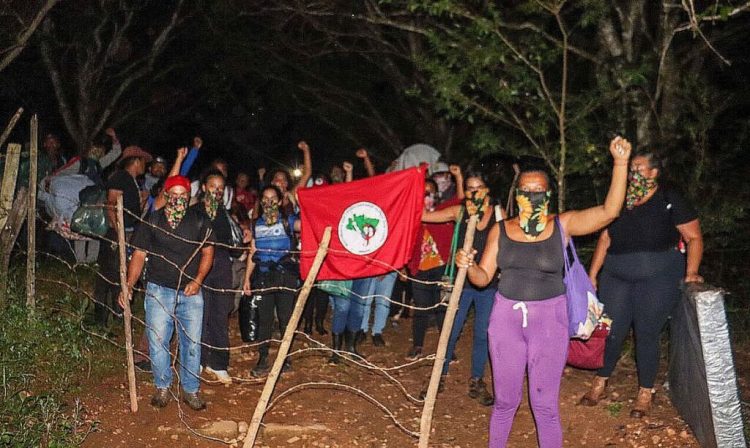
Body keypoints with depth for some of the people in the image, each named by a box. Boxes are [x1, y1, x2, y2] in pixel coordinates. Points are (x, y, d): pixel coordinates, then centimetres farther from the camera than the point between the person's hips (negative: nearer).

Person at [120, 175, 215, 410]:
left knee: (192, 343, 5)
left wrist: (197, 280, -6)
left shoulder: (199, 221, 2)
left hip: (191, 292, 1)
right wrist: (129, 285, -9)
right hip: (159, 290, -1)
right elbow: (139, 255, 2)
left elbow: (207, 252, 7)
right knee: (157, 341, 1)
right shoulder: (152, 221, 0)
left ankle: (191, 390, 19)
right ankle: (162, 388, 20)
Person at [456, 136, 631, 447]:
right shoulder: (501, 230, 1)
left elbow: (610, 211, -16)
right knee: (505, 400, 13)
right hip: (506, 318, 2)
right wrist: (468, 266, -19)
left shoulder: (563, 225, -4)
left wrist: (620, 163, -23)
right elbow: (483, 278, 3)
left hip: (549, 320, -2)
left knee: (545, 404, 5)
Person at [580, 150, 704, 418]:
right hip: (616, 277, 4)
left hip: (657, 278, -4)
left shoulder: (670, 201, -3)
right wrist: (592, 275, 10)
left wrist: (691, 272, -16)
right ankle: (600, 383, 25)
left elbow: (694, 237, -3)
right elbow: (605, 239, 13)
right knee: (612, 331, 5)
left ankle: (646, 393, 19)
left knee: (646, 334, 1)